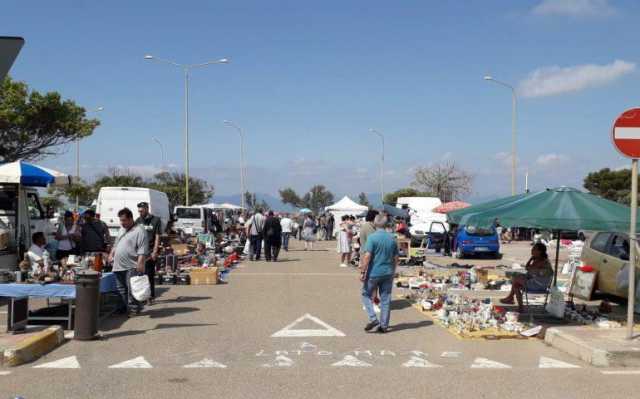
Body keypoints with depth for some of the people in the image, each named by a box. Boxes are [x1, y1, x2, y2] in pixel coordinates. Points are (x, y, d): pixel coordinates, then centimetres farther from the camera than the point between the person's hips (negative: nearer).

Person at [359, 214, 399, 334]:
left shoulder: (372, 237, -13)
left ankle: (373, 318, -2)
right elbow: (396, 258, 9)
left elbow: (367, 256, -18)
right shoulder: (392, 238, 5)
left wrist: (362, 272, -13)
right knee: (386, 298, 9)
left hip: (374, 273, -5)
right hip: (388, 273, 5)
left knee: (366, 294, 12)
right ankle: (384, 325, 12)